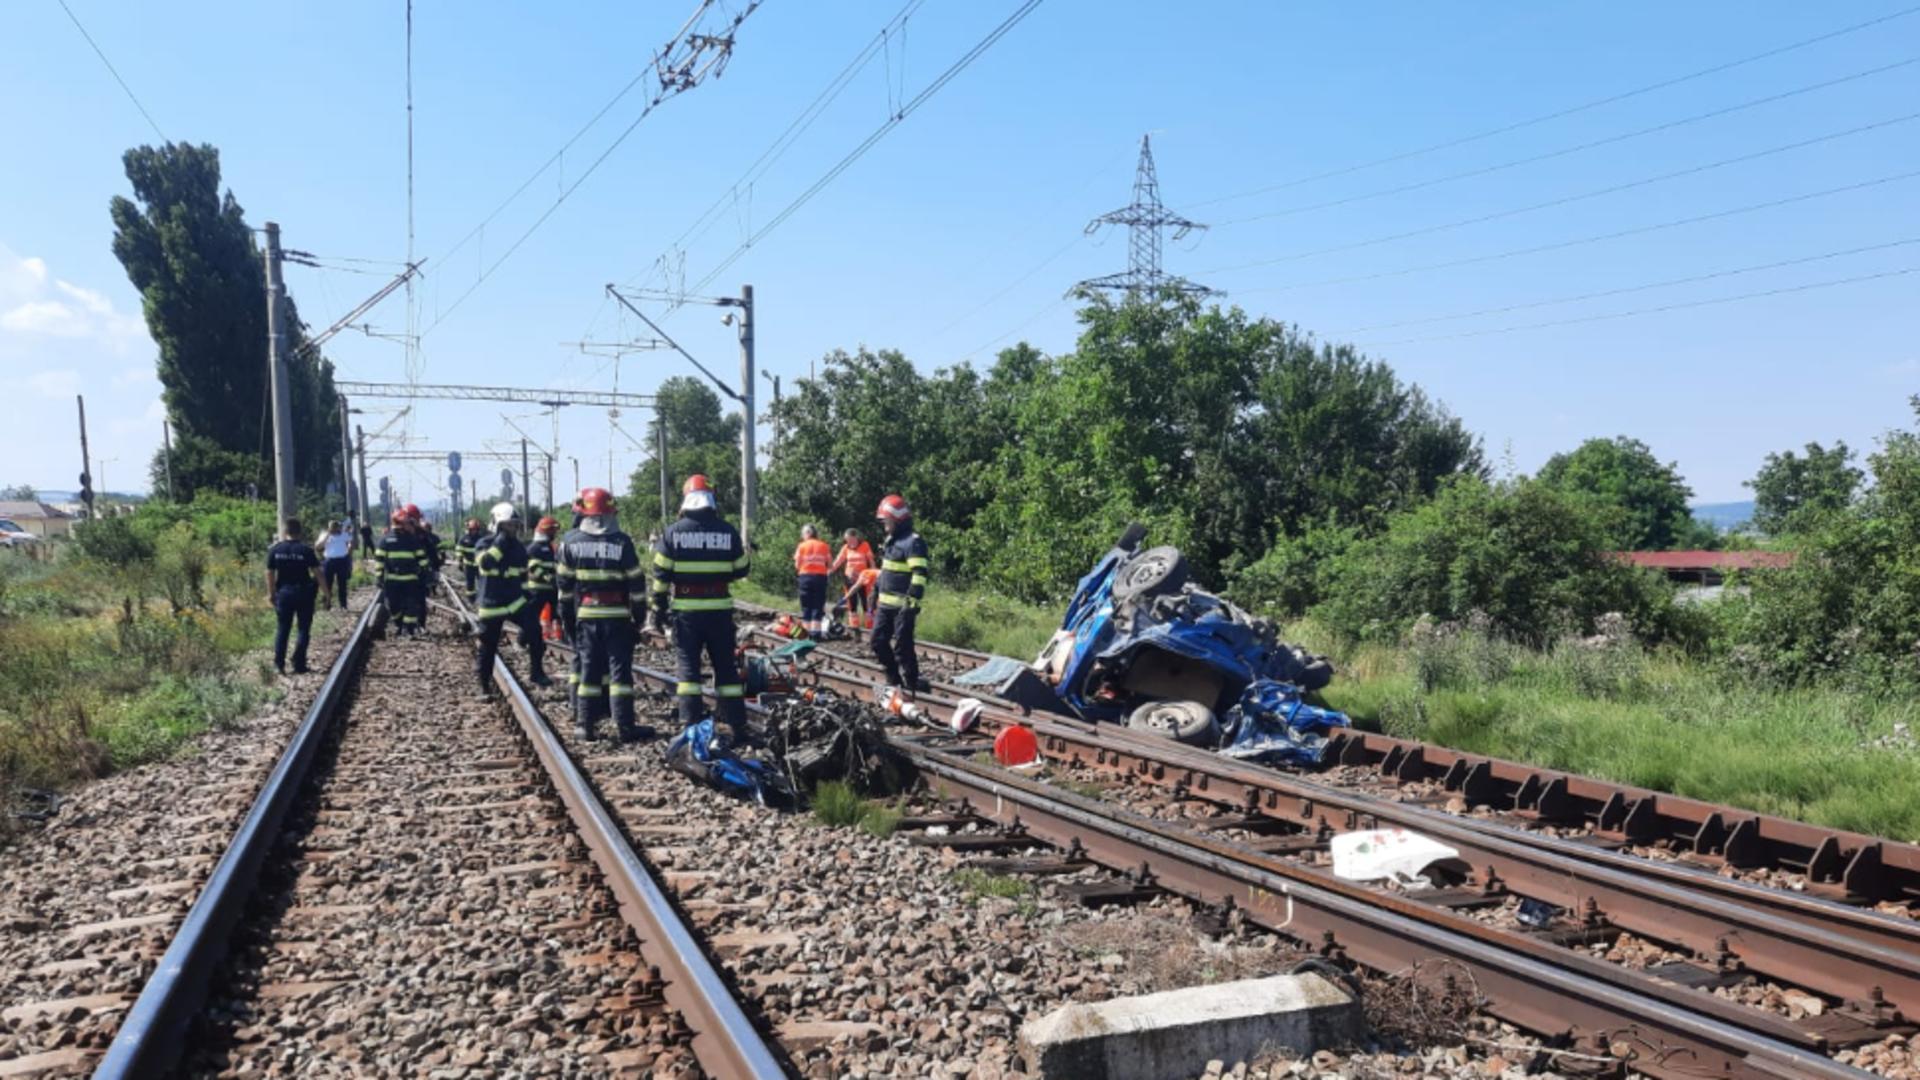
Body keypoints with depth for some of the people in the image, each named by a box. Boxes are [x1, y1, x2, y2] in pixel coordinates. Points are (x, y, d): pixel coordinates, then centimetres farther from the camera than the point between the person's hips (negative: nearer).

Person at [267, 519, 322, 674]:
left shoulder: (274, 550, -2)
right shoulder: (306, 550, -10)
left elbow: (270, 573, 0)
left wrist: (271, 593, 12)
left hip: (283, 592, 3)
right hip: (303, 592, -2)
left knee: (282, 628, 13)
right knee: (303, 629, 6)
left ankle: (279, 663, 11)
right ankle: (299, 665, 4)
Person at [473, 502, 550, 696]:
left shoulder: (518, 547, 7)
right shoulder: (484, 544, -7)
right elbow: (485, 563, -30)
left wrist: (526, 597, 17)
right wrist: (501, 540, -28)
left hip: (515, 601, 3)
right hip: (491, 604, -3)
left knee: (534, 631, -19)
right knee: (488, 647, 6)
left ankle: (536, 672, -8)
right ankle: (485, 686, 22)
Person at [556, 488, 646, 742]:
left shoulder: (570, 542, 1)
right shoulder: (621, 542, -6)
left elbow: (564, 582, 6)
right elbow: (635, 581, -5)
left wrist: (567, 614, 15)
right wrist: (639, 613, 3)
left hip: (585, 616, 3)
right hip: (617, 617, -2)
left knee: (588, 668, 10)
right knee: (619, 670, 0)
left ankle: (586, 724, 12)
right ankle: (625, 726, -1)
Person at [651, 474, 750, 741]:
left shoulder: (673, 532, -2)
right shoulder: (728, 532, 1)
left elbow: (660, 574, -2)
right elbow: (740, 570, 9)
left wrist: (659, 609, 5)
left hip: (686, 610, -1)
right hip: (720, 609, 1)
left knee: (688, 665, 4)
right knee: (726, 667, 9)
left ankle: (690, 726, -1)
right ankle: (737, 725, 10)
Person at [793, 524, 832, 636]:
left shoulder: (802, 546, 2)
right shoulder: (824, 546, 4)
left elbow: (797, 565, 0)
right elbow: (830, 565, 3)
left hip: (806, 576, -1)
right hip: (820, 576, 1)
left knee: (806, 607, 7)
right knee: (818, 606, 5)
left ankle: (807, 632, 4)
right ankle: (816, 632, 0)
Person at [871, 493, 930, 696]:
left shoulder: (913, 542, -14)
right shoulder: (891, 540, 16)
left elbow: (919, 575, -21)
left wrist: (912, 603, -25)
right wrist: (877, 595, 25)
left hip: (902, 605, -10)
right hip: (886, 604, 10)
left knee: (902, 646, -6)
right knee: (879, 641, 12)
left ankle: (911, 684, 4)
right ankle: (894, 680, 23)